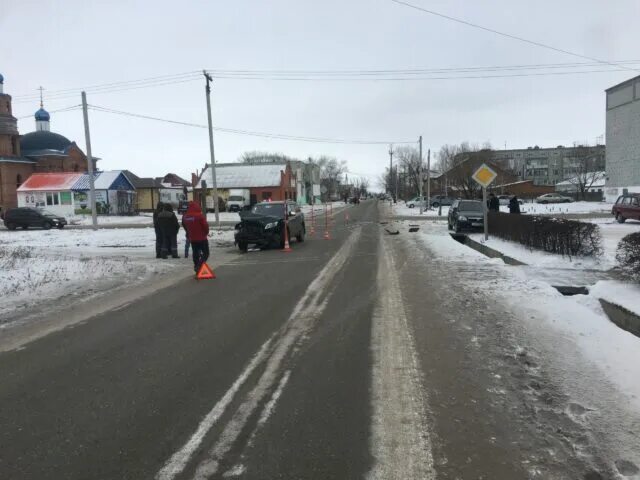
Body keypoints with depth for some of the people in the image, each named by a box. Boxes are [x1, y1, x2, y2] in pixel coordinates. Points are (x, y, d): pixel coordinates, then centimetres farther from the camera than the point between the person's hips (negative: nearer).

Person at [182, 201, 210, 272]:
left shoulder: (184, 217, 3)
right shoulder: (199, 216, -17)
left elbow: (185, 227, 14)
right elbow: (205, 226, -15)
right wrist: (206, 233, 5)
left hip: (192, 239, 6)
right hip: (202, 238, -6)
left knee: (195, 253, 16)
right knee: (205, 253, 0)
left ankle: (196, 266, 20)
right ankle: (198, 265, -18)